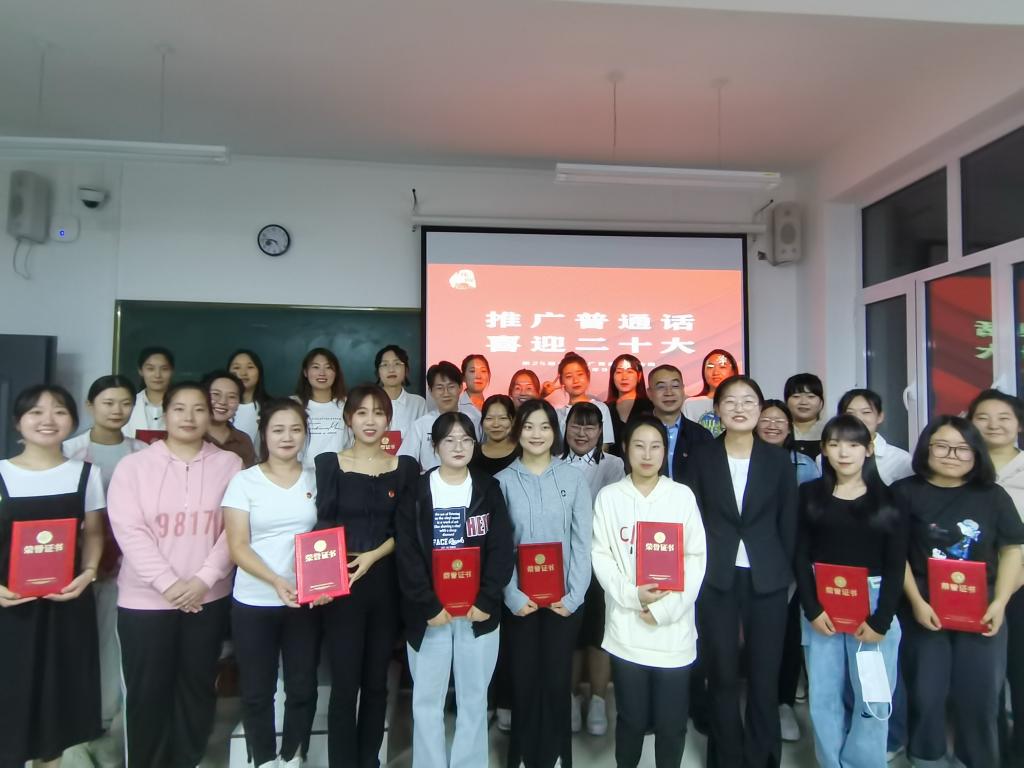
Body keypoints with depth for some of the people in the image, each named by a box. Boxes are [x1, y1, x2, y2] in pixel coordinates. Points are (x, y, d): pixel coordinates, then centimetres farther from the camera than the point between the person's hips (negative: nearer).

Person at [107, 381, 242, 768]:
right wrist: (169, 583, -16)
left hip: (209, 598, 1)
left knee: (197, 688, 12)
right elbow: (128, 531, -9)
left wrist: (204, 579, -13)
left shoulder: (228, 464, 0)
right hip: (145, 599, -1)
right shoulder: (133, 465, -1)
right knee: (147, 693, 8)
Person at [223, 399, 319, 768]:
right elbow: (238, 547, -8)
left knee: (303, 687, 10)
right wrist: (276, 581, -23)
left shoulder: (316, 480, 4)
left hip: (307, 601, 2)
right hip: (254, 602, -1)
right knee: (257, 691, 10)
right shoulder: (244, 481, -3)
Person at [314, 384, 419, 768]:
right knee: (345, 684, 1)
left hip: (386, 581, 2)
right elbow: (322, 526, -4)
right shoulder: (328, 464, 2)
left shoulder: (405, 467, 5)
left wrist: (372, 556, -13)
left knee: (376, 681, 11)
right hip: (341, 583, -2)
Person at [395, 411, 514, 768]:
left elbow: (501, 549, -2)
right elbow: (406, 553, -6)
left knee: (474, 698, 10)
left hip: (479, 611, 1)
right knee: (427, 699, 8)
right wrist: (429, 606, -13)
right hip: (429, 612, -1)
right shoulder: (417, 491, -1)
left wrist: (486, 601, -11)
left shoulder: (489, 489, 3)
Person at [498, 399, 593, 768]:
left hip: (564, 598, 0)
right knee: (524, 679, 9)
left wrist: (574, 594, -8)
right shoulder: (503, 481, -1)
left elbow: (582, 541, -1)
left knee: (557, 679, 8)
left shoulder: (573, 478, 0)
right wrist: (513, 595, -11)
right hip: (519, 599, 0)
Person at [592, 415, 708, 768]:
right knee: (631, 718, 11)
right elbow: (601, 556, -1)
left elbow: (696, 558, -2)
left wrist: (665, 609, -10)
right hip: (626, 629, 0)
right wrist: (632, 595, -15)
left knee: (672, 722, 8)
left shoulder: (683, 495, 1)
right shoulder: (609, 496, 1)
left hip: (674, 629, 0)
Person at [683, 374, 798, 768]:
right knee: (722, 676, 8)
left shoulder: (778, 459, 3)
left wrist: (784, 571, 1)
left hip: (767, 580, 1)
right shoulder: (701, 458, 1)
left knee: (765, 677, 8)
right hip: (715, 580, 0)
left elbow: (788, 522, 5)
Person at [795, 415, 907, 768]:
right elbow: (801, 555, 2)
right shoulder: (810, 494, 4)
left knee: (872, 697, 2)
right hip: (821, 605, 1)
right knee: (823, 697, 7)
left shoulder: (887, 498, 0)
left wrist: (881, 619, -9)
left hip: (873, 602, -1)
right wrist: (812, 609, -7)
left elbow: (896, 564, -2)